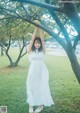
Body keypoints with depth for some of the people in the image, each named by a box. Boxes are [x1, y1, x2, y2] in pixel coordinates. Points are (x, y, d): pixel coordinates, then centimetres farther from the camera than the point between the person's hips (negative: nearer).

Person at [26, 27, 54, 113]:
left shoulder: (42, 51, 3)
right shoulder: (30, 50, -2)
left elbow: (42, 39, -4)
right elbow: (32, 39, -7)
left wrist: (40, 29, -5)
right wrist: (36, 29, -6)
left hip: (42, 70, 1)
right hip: (33, 71, -1)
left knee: (42, 87, 6)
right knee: (31, 87, 3)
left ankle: (41, 105, 18)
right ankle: (31, 105, 15)